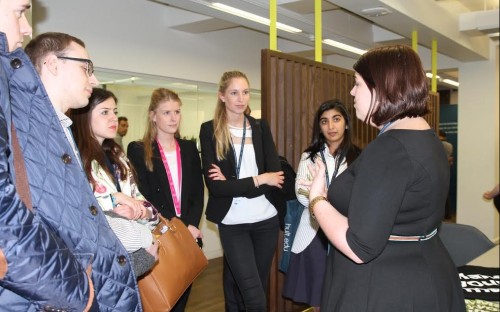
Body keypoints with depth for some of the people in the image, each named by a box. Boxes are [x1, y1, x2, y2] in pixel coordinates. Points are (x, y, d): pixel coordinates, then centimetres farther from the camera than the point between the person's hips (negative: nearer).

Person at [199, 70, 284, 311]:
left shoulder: (261, 127, 5)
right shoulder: (209, 130, -5)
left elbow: (275, 176, -5)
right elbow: (215, 186, -13)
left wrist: (233, 184, -14)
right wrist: (258, 180, -12)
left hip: (266, 219, 4)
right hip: (233, 223, -3)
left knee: (259, 289, 15)